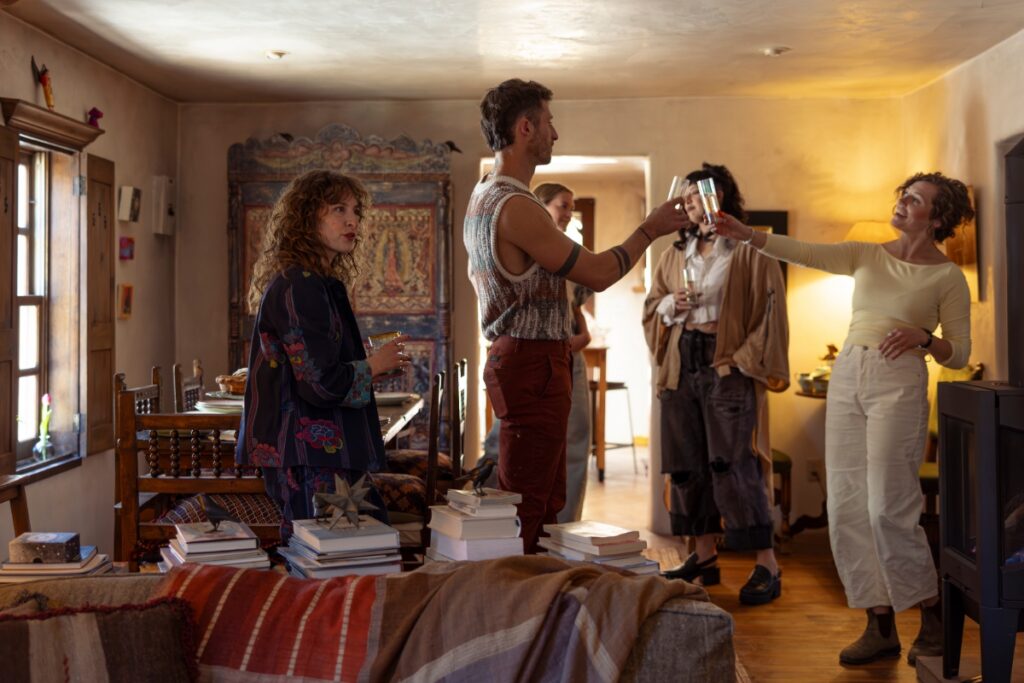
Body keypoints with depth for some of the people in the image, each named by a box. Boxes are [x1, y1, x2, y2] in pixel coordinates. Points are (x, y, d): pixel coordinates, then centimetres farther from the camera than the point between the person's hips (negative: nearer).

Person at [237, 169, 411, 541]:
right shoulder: (299, 287, -15)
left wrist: (374, 363, 16)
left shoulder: (319, 284, 17)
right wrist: (374, 365, -5)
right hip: (311, 458, -10)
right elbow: (321, 383, -20)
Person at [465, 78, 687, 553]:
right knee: (526, 508, -7)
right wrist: (650, 229, 1)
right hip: (534, 362, -11)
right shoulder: (516, 207, -18)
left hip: (511, 355, 11)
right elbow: (598, 274, -14)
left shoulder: (482, 199, 15)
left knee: (546, 504, 16)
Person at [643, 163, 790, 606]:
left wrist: (745, 359, -13)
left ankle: (767, 566, -3)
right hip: (681, 365, 6)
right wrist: (670, 305, -3)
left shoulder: (749, 249, -1)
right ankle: (704, 557, 18)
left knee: (732, 464, -10)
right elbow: (651, 306, 19)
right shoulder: (676, 253, 16)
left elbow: (769, 308, -6)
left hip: (726, 366, -6)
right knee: (687, 464, 7)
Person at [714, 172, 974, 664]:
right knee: (846, 508, 2)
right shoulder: (867, 256, 12)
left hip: (899, 383, -5)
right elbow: (803, 253, 0)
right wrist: (747, 235, -14)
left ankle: (933, 618, 12)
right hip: (846, 378, 5)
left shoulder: (947, 277, 2)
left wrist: (923, 337, -17)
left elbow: (959, 355, 1)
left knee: (888, 509, -9)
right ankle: (881, 627, 11)